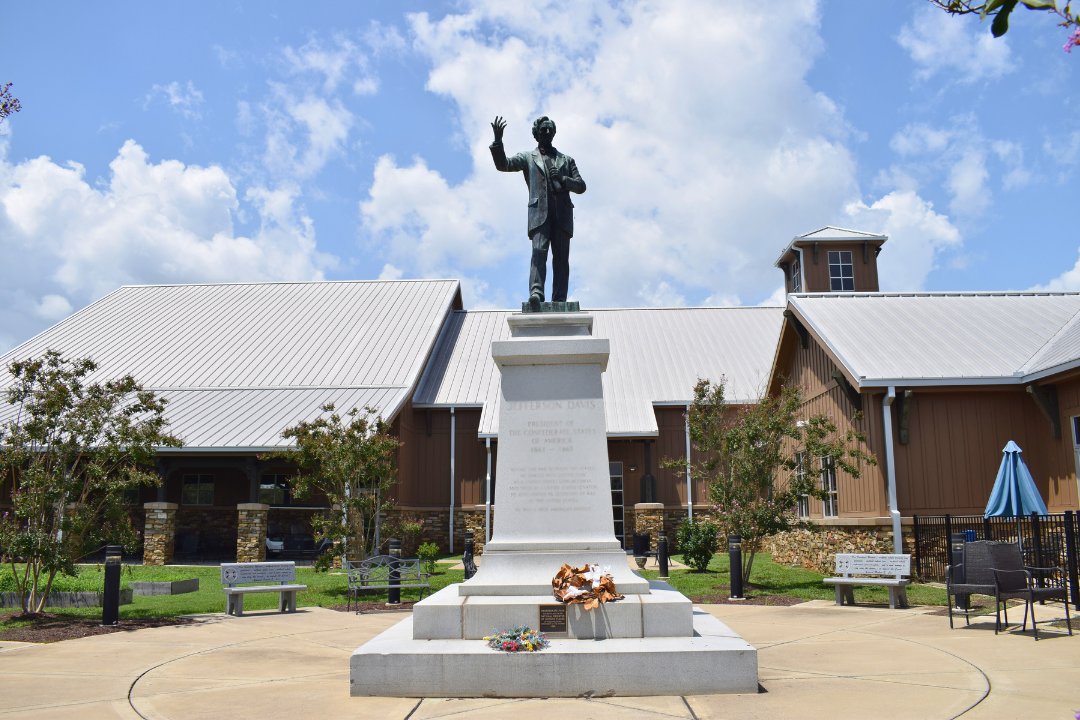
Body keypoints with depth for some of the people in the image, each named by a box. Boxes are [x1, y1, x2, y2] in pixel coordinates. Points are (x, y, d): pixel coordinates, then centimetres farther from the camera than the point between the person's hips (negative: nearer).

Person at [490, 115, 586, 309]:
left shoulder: (566, 160, 25)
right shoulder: (528, 157, 20)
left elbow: (581, 186, 17)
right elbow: (502, 165, 4)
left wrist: (563, 179, -2)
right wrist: (498, 140, -11)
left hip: (562, 214, 3)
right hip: (540, 212, -2)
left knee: (561, 258, -6)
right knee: (539, 251, -22)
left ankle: (559, 302, -10)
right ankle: (536, 293, -39)